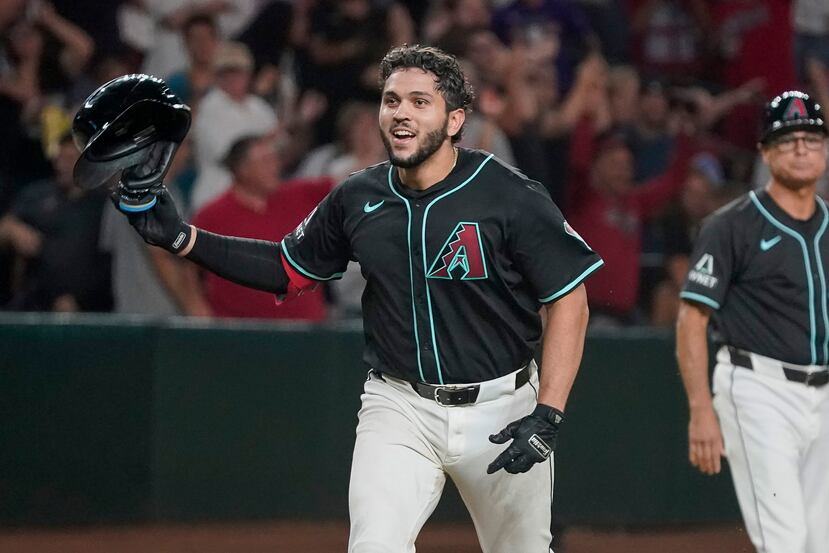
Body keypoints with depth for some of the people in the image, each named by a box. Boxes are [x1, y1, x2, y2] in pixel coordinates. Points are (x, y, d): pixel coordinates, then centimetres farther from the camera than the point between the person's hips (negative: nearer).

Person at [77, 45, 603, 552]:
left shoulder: (511, 198, -14)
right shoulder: (358, 199, -1)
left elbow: (570, 302, -12)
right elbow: (287, 270, 13)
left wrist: (547, 416, -20)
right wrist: (183, 237, 1)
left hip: (501, 410, -2)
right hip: (400, 406, 2)